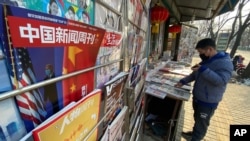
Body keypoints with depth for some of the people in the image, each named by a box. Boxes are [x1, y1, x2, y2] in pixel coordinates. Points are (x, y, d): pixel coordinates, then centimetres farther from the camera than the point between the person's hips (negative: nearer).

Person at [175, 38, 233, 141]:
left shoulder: (225, 62, -20)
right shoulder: (206, 60, 7)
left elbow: (221, 80, -31)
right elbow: (195, 74, 15)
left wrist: (204, 70, -36)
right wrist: (183, 81, 4)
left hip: (208, 102, -8)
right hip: (197, 97, 8)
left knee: (201, 123, 11)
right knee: (197, 119, 27)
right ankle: (194, 133, 48)